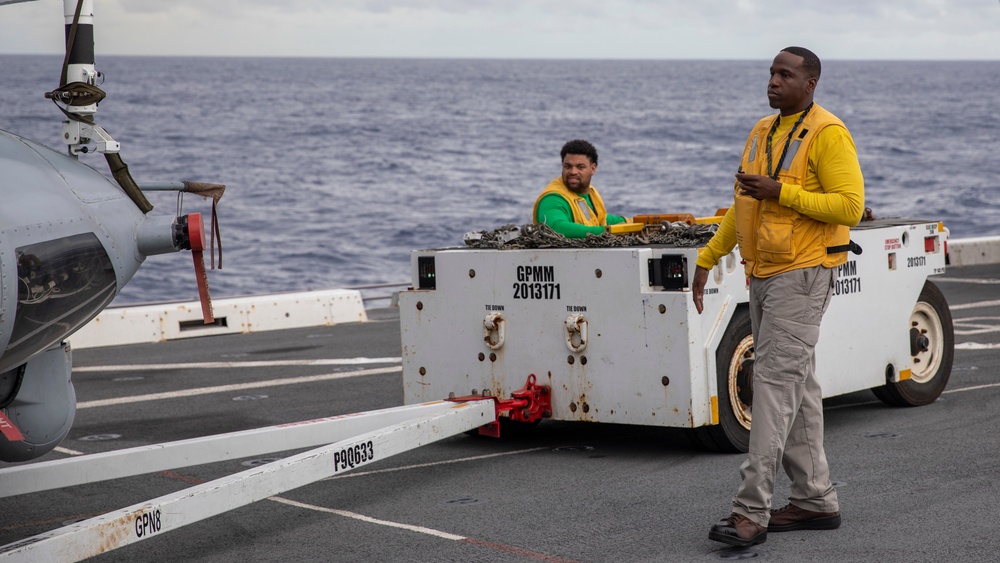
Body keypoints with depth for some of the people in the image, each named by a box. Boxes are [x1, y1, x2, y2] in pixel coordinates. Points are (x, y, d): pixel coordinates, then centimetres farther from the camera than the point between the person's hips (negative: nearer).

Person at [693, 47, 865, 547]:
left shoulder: (828, 134, -12)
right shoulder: (763, 131, 14)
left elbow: (850, 206, -18)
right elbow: (744, 205, 21)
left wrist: (780, 192, -22)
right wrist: (707, 259, 18)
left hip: (801, 276, -9)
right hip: (763, 275, 9)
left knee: (775, 383, -13)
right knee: (797, 387, 12)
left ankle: (751, 511, -16)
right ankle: (815, 501, 19)